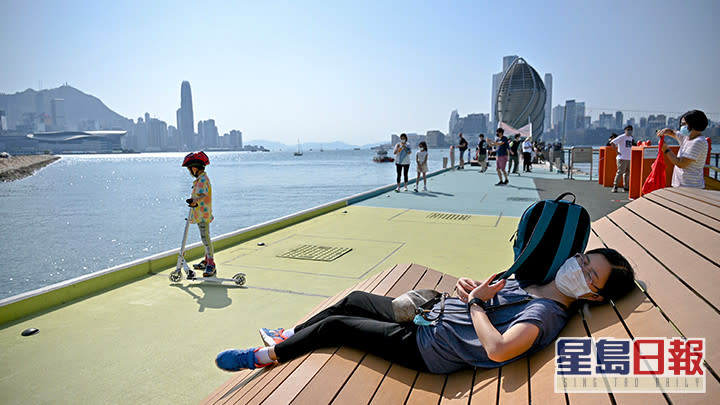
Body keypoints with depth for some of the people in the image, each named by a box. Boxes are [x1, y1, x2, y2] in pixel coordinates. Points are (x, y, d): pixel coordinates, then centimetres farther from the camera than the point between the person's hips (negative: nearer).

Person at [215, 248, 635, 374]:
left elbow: (498, 349, -37)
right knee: (353, 300, 16)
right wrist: (471, 286, -6)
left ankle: (269, 355, 22)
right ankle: (289, 336, 37)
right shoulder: (532, 283, 5)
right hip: (431, 312, 9)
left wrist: (476, 301, -23)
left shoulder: (545, 313, -22)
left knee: (334, 325, -2)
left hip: (425, 348, -9)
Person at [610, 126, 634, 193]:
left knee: (627, 172, 10)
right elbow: (612, 142, -15)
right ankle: (615, 187, -9)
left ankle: (626, 187, 17)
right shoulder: (622, 137, -7)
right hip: (622, 158, -8)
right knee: (620, 172, -12)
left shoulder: (631, 138, 17)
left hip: (629, 158, 8)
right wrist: (617, 151, -14)